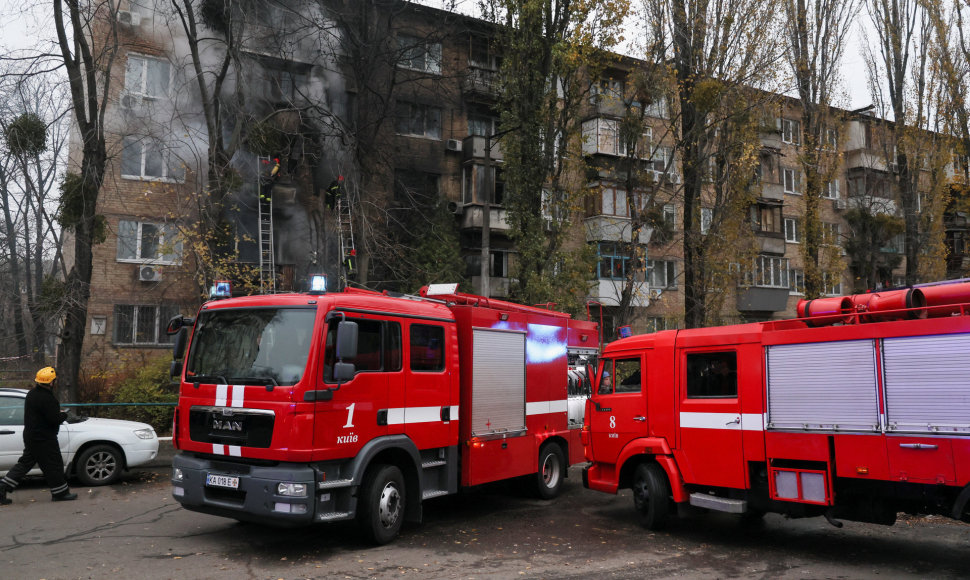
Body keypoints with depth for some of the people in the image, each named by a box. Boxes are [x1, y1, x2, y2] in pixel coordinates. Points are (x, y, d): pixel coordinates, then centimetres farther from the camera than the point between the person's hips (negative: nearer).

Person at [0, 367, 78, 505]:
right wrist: (64, 415, -3)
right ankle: (60, 493, 11)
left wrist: (58, 413, 8)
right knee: (53, 465, 2)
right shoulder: (47, 398, -23)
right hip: (43, 439, -9)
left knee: (25, 462, 16)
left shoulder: (32, 393, 8)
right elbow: (55, 419, -24)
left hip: (30, 435, 9)